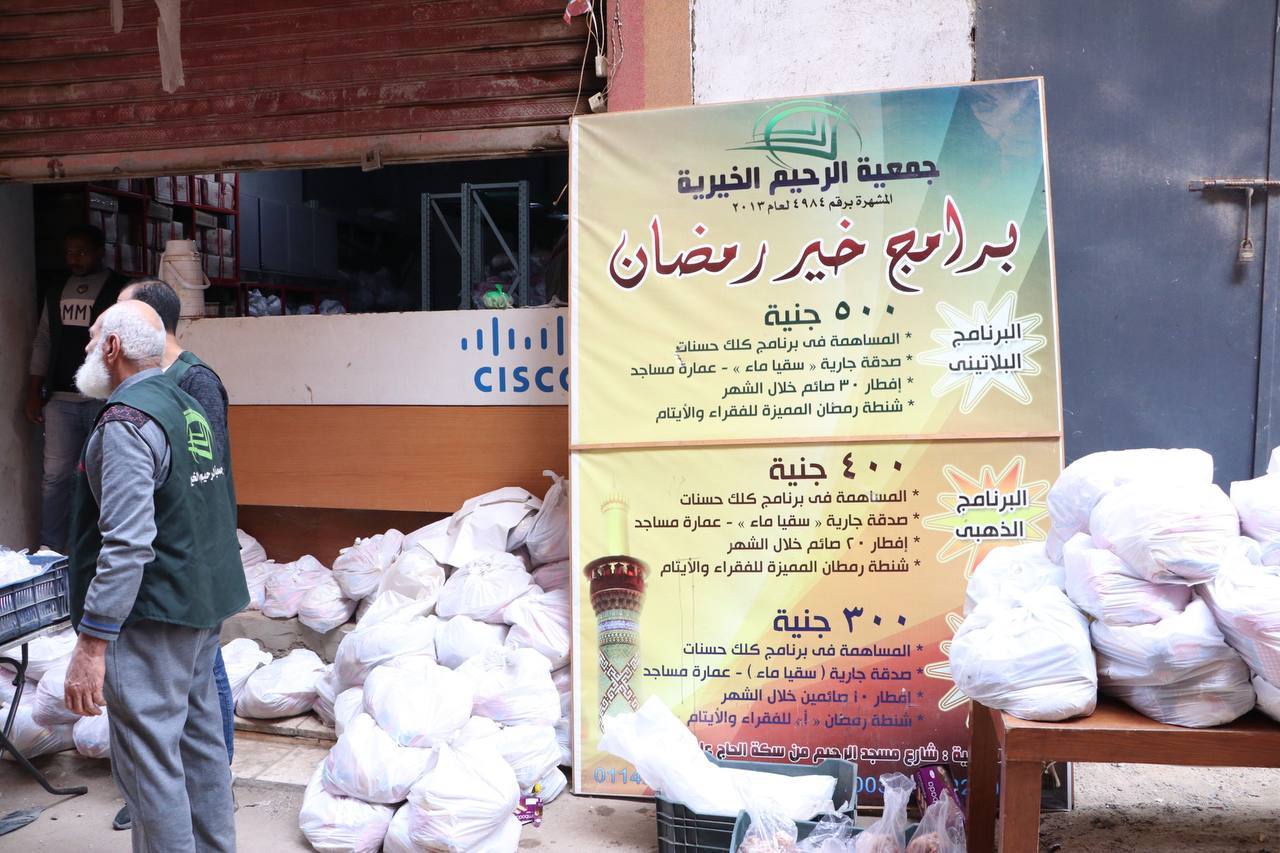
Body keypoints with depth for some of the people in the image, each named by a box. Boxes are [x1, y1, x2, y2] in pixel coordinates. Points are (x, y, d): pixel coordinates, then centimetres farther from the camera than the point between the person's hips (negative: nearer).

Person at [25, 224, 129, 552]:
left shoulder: (121, 290, 1)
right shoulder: (56, 293, 16)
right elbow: (42, 343, 18)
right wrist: (34, 394, 13)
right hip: (60, 400, 5)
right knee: (55, 476, 3)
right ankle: (50, 553, 10)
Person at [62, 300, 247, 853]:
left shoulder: (126, 421, -17)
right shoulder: (188, 407, 11)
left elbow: (126, 543, -25)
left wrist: (92, 641, -23)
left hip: (153, 614, -9)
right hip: (204, 603, 10)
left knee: (148, 760, -1)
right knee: (199, 738, 19)